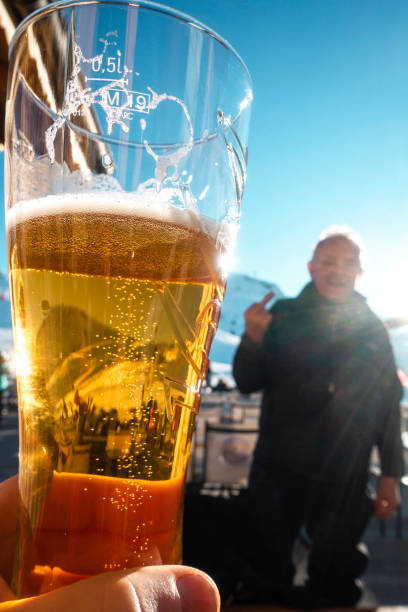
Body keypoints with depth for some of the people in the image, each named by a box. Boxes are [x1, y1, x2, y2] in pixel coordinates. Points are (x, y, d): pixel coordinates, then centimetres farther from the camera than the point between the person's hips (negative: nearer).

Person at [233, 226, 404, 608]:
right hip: (277, 473, 0)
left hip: (345, 482, 1)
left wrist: (391, 475, 6)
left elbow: (389, 405, 7)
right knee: (270, 574, 13)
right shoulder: (283, 316, 0)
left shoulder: (372, 329, 3)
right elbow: (247, 383, -1)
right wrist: (252, 339, -19)